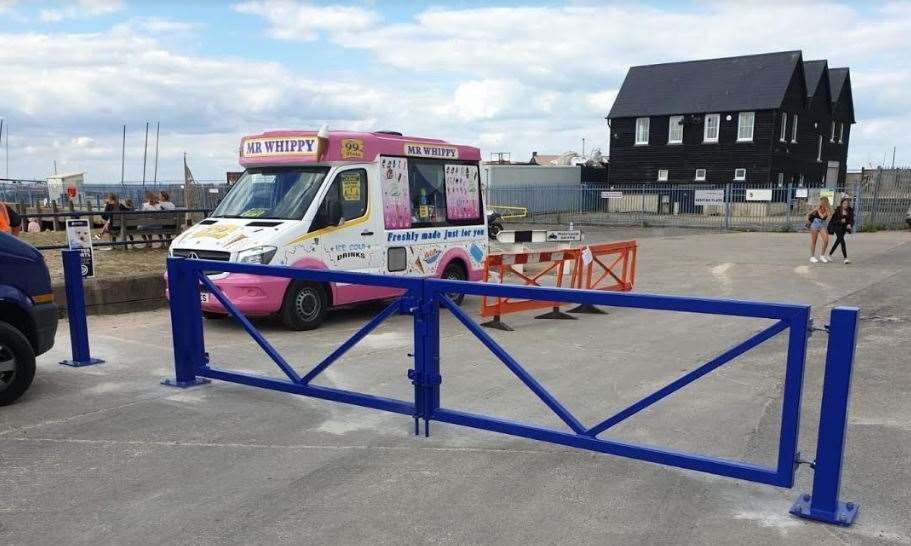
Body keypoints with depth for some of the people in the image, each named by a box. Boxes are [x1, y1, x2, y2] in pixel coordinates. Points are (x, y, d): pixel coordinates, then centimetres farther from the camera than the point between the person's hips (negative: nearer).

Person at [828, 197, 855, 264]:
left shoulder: (850, 210, -4)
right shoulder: (837, 211, -12)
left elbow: (852, 220, -8)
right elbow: (833, 220, -9)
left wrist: (850, 225, -28)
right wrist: (840, 221, -26)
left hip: (844, 228, 5)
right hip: (837, 227, -5)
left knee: (838, 241, 18)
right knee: (842, 241, -18)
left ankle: (830, 254, 37)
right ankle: (845, 258, -23)